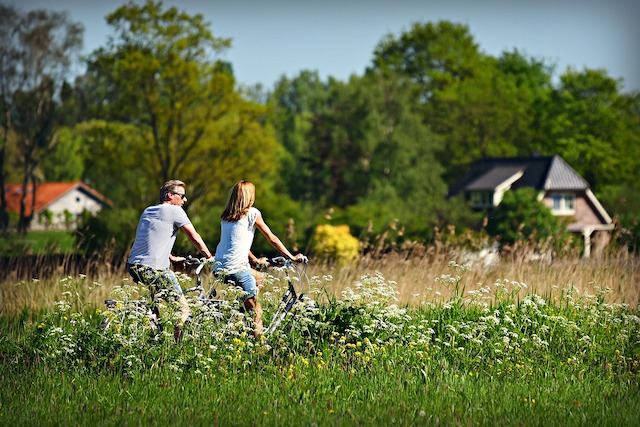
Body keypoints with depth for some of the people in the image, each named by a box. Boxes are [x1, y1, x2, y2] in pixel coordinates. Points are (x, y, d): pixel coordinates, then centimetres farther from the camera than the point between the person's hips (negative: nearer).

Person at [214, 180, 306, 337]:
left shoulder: (226, 216, 16)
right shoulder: (252, 213, -2)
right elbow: (272, 239, 3)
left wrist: (256, 260, 37)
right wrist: (292, 257, 13)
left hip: (218, 268, 7)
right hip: (236, 270, -7)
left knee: (259, 278, 29)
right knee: (255, 311, 0)